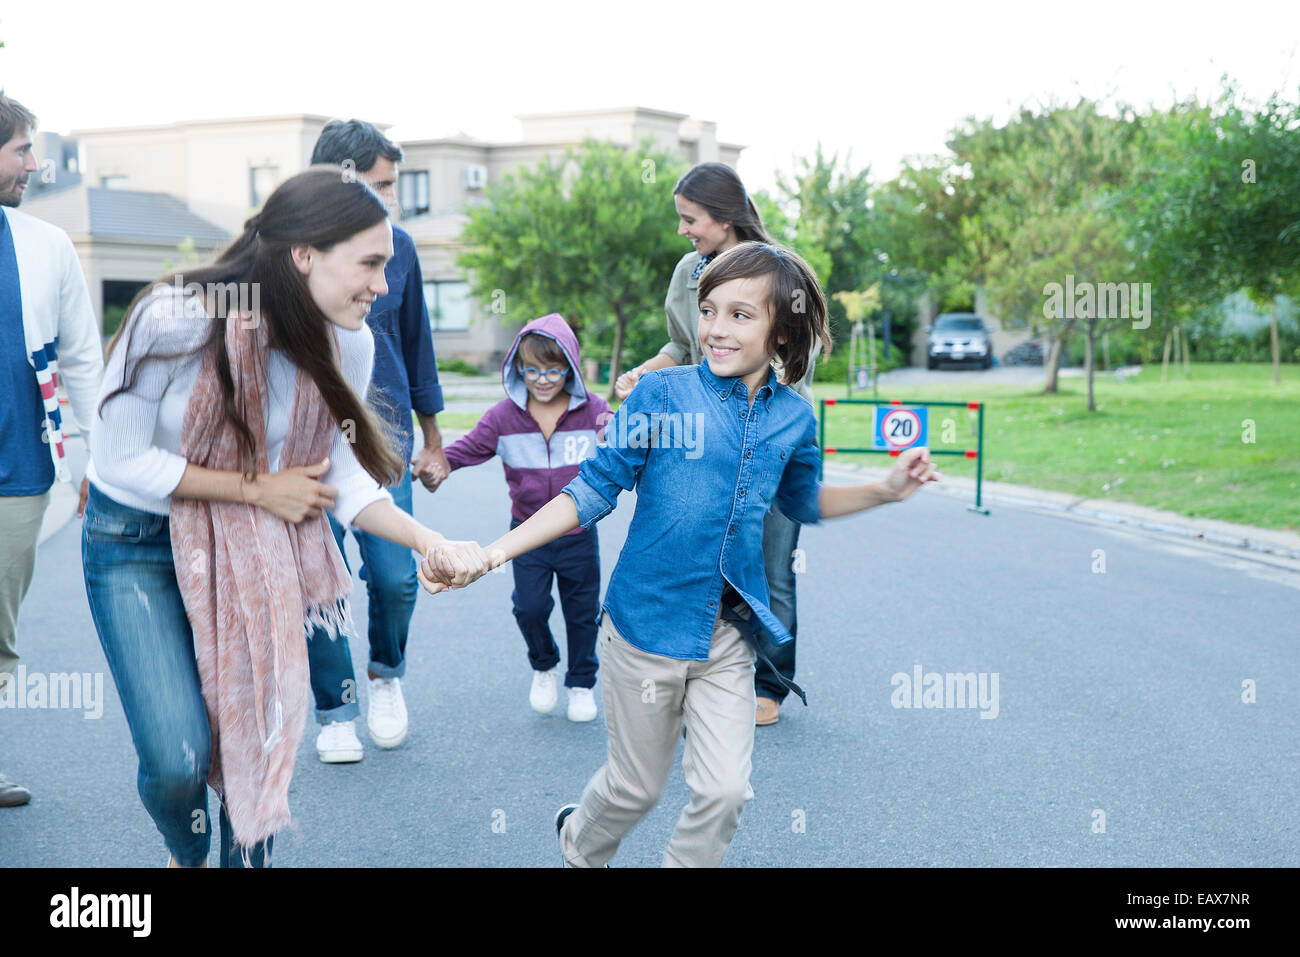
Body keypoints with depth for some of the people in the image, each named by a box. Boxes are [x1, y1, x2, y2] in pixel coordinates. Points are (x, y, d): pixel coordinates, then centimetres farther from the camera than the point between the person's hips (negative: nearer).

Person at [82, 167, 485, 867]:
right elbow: (120, 458, -20)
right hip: (135, 542, -4)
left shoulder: (346, 344, -12)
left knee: (259, 741, 3)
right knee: (178, 759, -10)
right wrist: (259, 488, -19)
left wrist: (428, 540, -25)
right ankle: (186, 855, 26)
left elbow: (341, 475, -9)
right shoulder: (173, 318, -27)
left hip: (251, 547, 4)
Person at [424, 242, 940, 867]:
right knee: (636, 789, 12)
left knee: (724, 791, -5)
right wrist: (490, 552, -15)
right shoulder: (662, 393, -11)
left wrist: (887, 490, 7)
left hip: (728, 635, 3)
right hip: (648, 622, -2)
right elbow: (594, 491, -8)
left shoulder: (792, 418, 0)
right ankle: (579, 848, 45)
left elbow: (804, 502, 21)